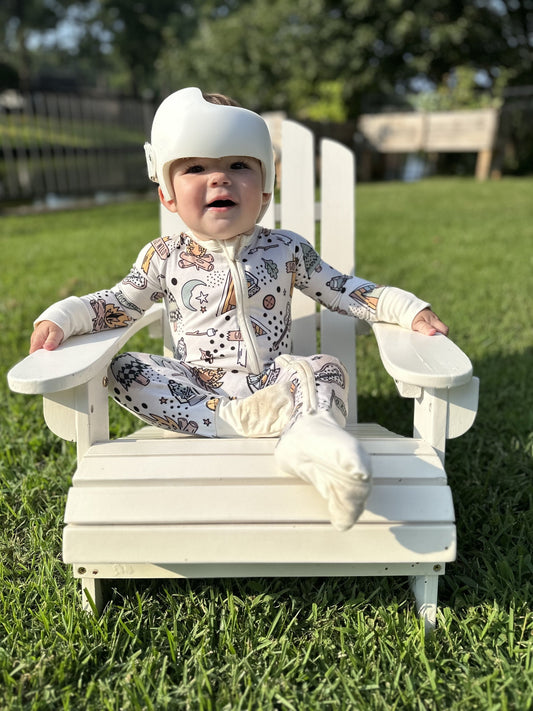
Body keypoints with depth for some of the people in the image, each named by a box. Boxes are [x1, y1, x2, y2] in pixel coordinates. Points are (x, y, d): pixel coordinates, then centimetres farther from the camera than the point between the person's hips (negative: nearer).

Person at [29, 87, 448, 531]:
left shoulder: (286, 250, 2)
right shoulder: (164, 257, 2)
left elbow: (343, 292, 7)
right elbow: (118, 304, 9)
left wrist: (409, 309, -5)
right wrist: (59, 319, -8)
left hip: (272, 382, 0)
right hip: (196, 390, 1)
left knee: (326, 369, -28)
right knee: (124, 370, -21)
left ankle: (310, 433, -60)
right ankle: (229, 422, -35)